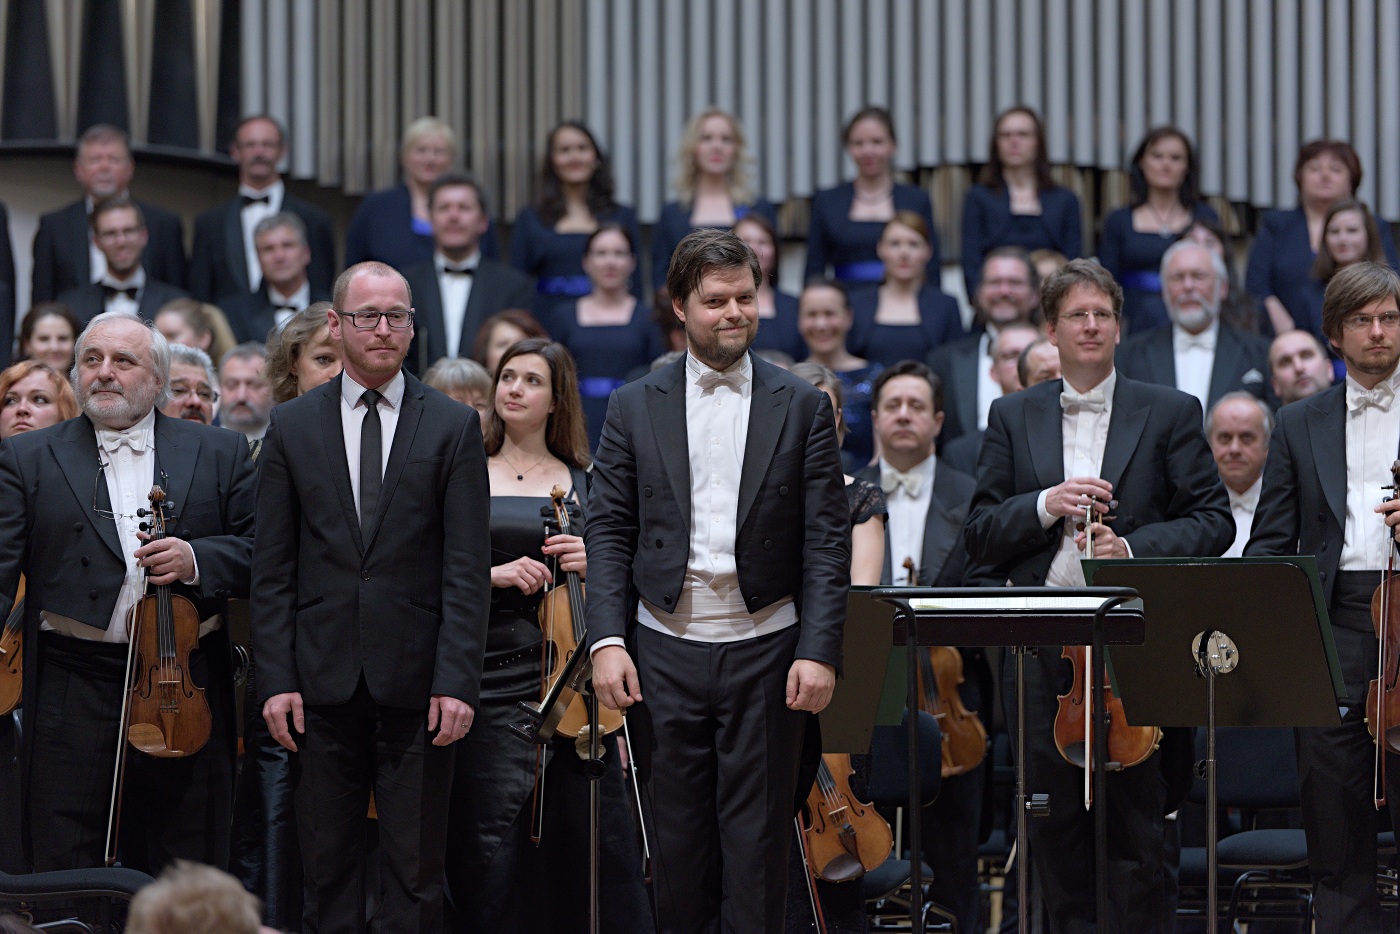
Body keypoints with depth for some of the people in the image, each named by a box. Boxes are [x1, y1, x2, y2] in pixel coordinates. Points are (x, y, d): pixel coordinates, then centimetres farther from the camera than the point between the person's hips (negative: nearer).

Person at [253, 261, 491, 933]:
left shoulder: (454, 427, 4)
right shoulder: (292, 428, 8)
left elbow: (468, 568, -1)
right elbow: (273, 569, 6)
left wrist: (457, 681, -10)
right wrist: (276, 679, -3)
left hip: (415, 680, -1)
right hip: (324, 681, 1)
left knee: (415, 868, 2)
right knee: (326, 863, 5)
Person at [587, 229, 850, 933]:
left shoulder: (802, 408, 4)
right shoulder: (635, 407, 7)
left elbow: (828, 539, 1)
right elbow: (607, 531, 5)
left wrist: (819, 650, -9)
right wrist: (607, 639, -7)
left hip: (766, 650, -1)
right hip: (665, 653, 1)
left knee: (758, 839, 1)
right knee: (676, 839, 5)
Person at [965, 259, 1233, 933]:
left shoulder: (1170, 414, 7)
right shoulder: (1013, 418, 12)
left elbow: (1214, 521, 2)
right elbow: (978, 535, 8)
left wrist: (1134, 547, -14)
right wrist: (1044, 506, -11)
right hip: (1042, 644, 2)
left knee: (1136, 818, -2)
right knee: (1056, 820, 5)